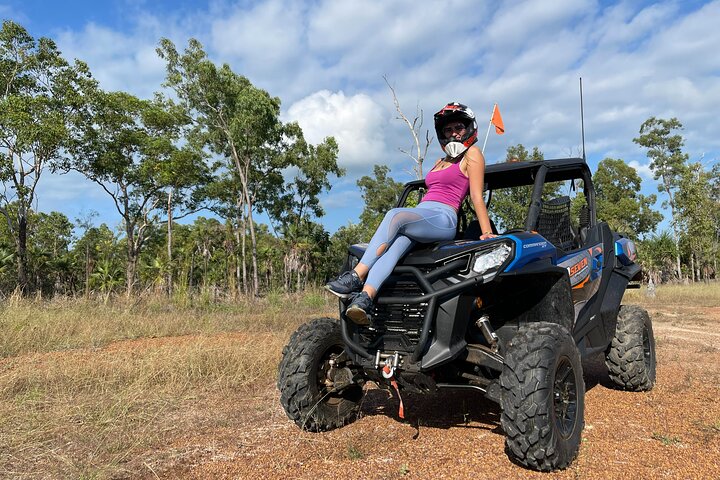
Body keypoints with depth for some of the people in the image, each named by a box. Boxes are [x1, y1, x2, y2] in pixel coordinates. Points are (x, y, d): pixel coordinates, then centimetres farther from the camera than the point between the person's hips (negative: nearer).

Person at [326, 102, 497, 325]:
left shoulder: (472, 154, 11)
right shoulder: (440, 161, 33)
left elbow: (477, 196, 1)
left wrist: (487, 232, -8)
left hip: (443, 219, -5)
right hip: (420, 215, 6)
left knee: (395, 215, -34)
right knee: (397, 242, -30)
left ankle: (356, 276, -43)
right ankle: (364, 299, -52)